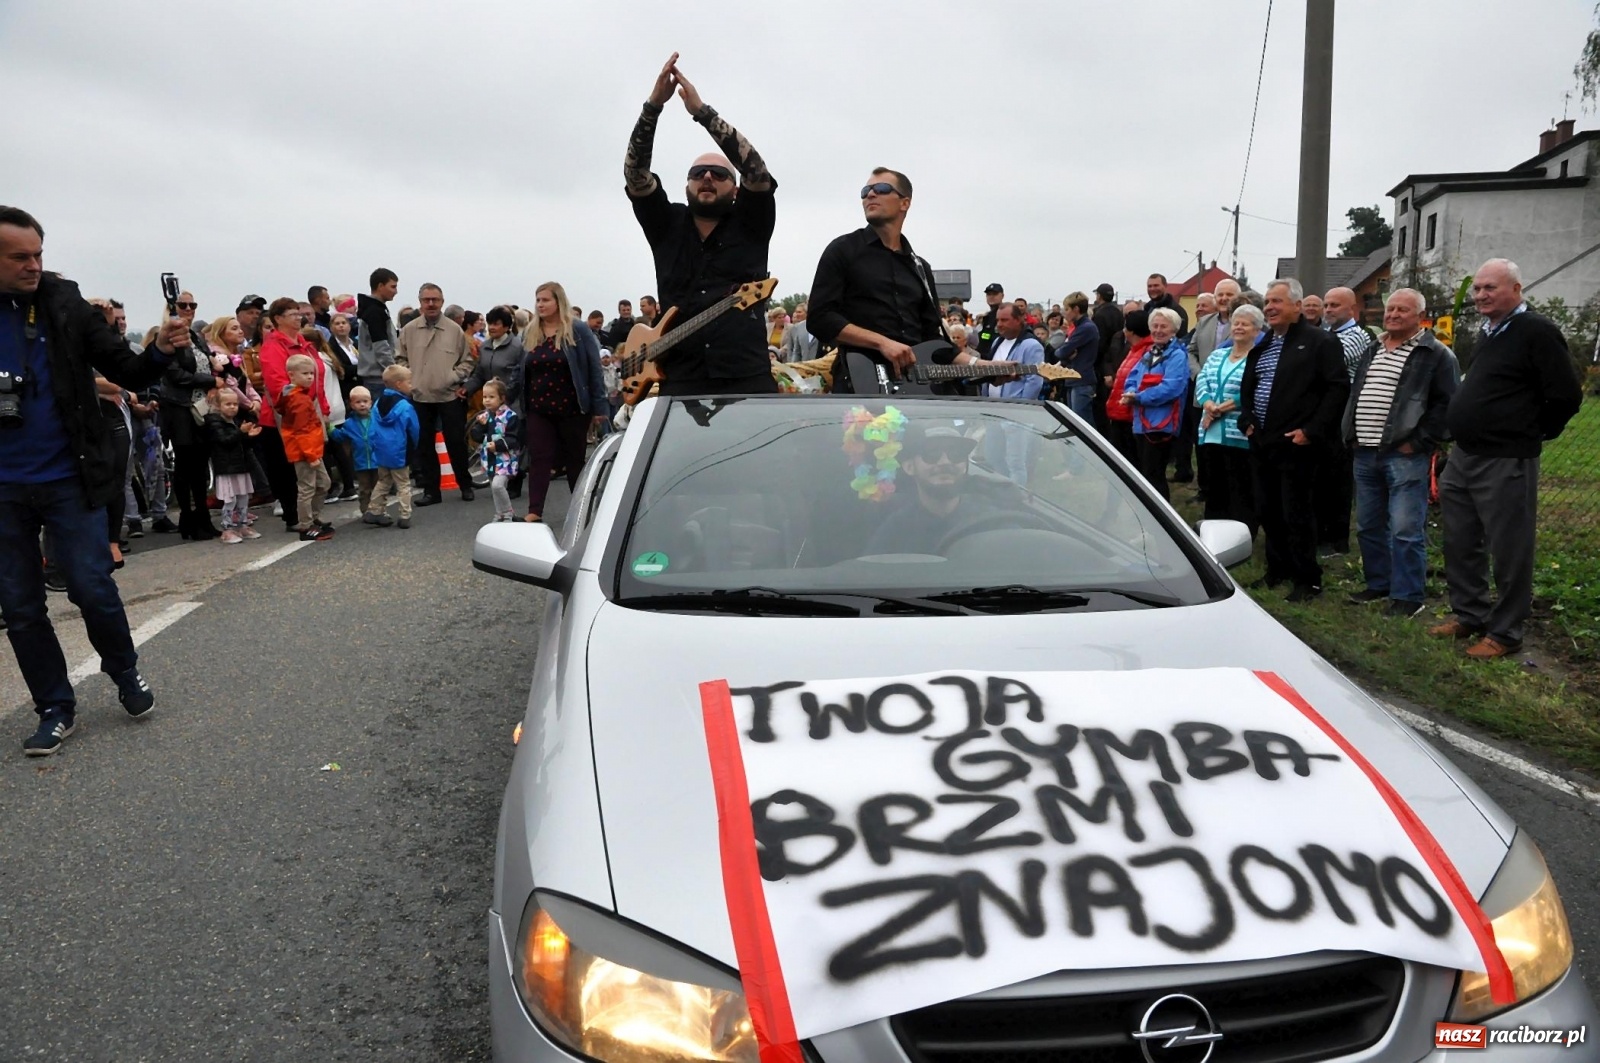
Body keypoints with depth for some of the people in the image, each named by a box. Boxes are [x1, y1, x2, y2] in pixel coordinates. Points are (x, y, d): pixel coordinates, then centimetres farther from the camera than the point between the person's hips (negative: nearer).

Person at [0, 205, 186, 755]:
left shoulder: (66, 304, -4)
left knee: (92, 589, -3)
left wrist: (161, 350, -22)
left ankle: (126, 675, 24)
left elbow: (129, 373, -2)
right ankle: (55, 709, 23)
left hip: (67, 480, -2)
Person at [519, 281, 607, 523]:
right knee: (538, 459, -4)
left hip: (572, 408, -3)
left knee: (575, 460, 9)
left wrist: (598, 406, -11)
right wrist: (519, 406, 9)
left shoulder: (578, 331, -6)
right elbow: (522, 372, 13)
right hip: (538, 410, 4)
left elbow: (594, 368, -8)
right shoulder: (530, 334, 9)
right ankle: (535, 512, -7)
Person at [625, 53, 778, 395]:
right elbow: (634, 173, 2)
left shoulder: (749, 224, 9)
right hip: (680, 383, 1)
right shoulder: (667, 225, 14)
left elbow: (755, 169, -7)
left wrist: (701, 110, -12)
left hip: (748, 380, -1)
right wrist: (654, 104, -10)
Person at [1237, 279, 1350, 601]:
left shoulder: (1319, 342, -7)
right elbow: (1247, 387, 26)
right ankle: (1278, 568, 28)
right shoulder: (1262, 345, 16)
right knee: (1268, 510, 14)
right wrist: (1247, 420, 11)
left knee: (1296, 513, -3)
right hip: (1261, 443, 7)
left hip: (1294, 444, -7)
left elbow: (1338, 388, -12)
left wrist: (1312, 430, -16)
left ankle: (1307, 580, 8)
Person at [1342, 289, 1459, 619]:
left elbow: (1445, 403, -10)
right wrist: (1351, 436, 12)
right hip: (1365, 453, 7)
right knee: (1369, 526, 14)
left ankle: (1408, 597, 1)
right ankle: (1378, 584, 28)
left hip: (1404, 456, -7)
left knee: (1406, 530, -6)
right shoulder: (1372, 350, 17)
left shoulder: (1436, 354, -5)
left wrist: (1418, 442, -14)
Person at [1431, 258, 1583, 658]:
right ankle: (1468, 615, 30)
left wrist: (1533, 434, -5)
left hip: (1505, 463, -9)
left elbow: (1566, 396, -16)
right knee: (1460, 544, 17)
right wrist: (1464, 433, 15)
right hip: (1462, 458, 9)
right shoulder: (1490, 332, 14)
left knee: (1508, 551, 1)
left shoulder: (1537, 332, -13)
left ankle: (1504, 633, 11)